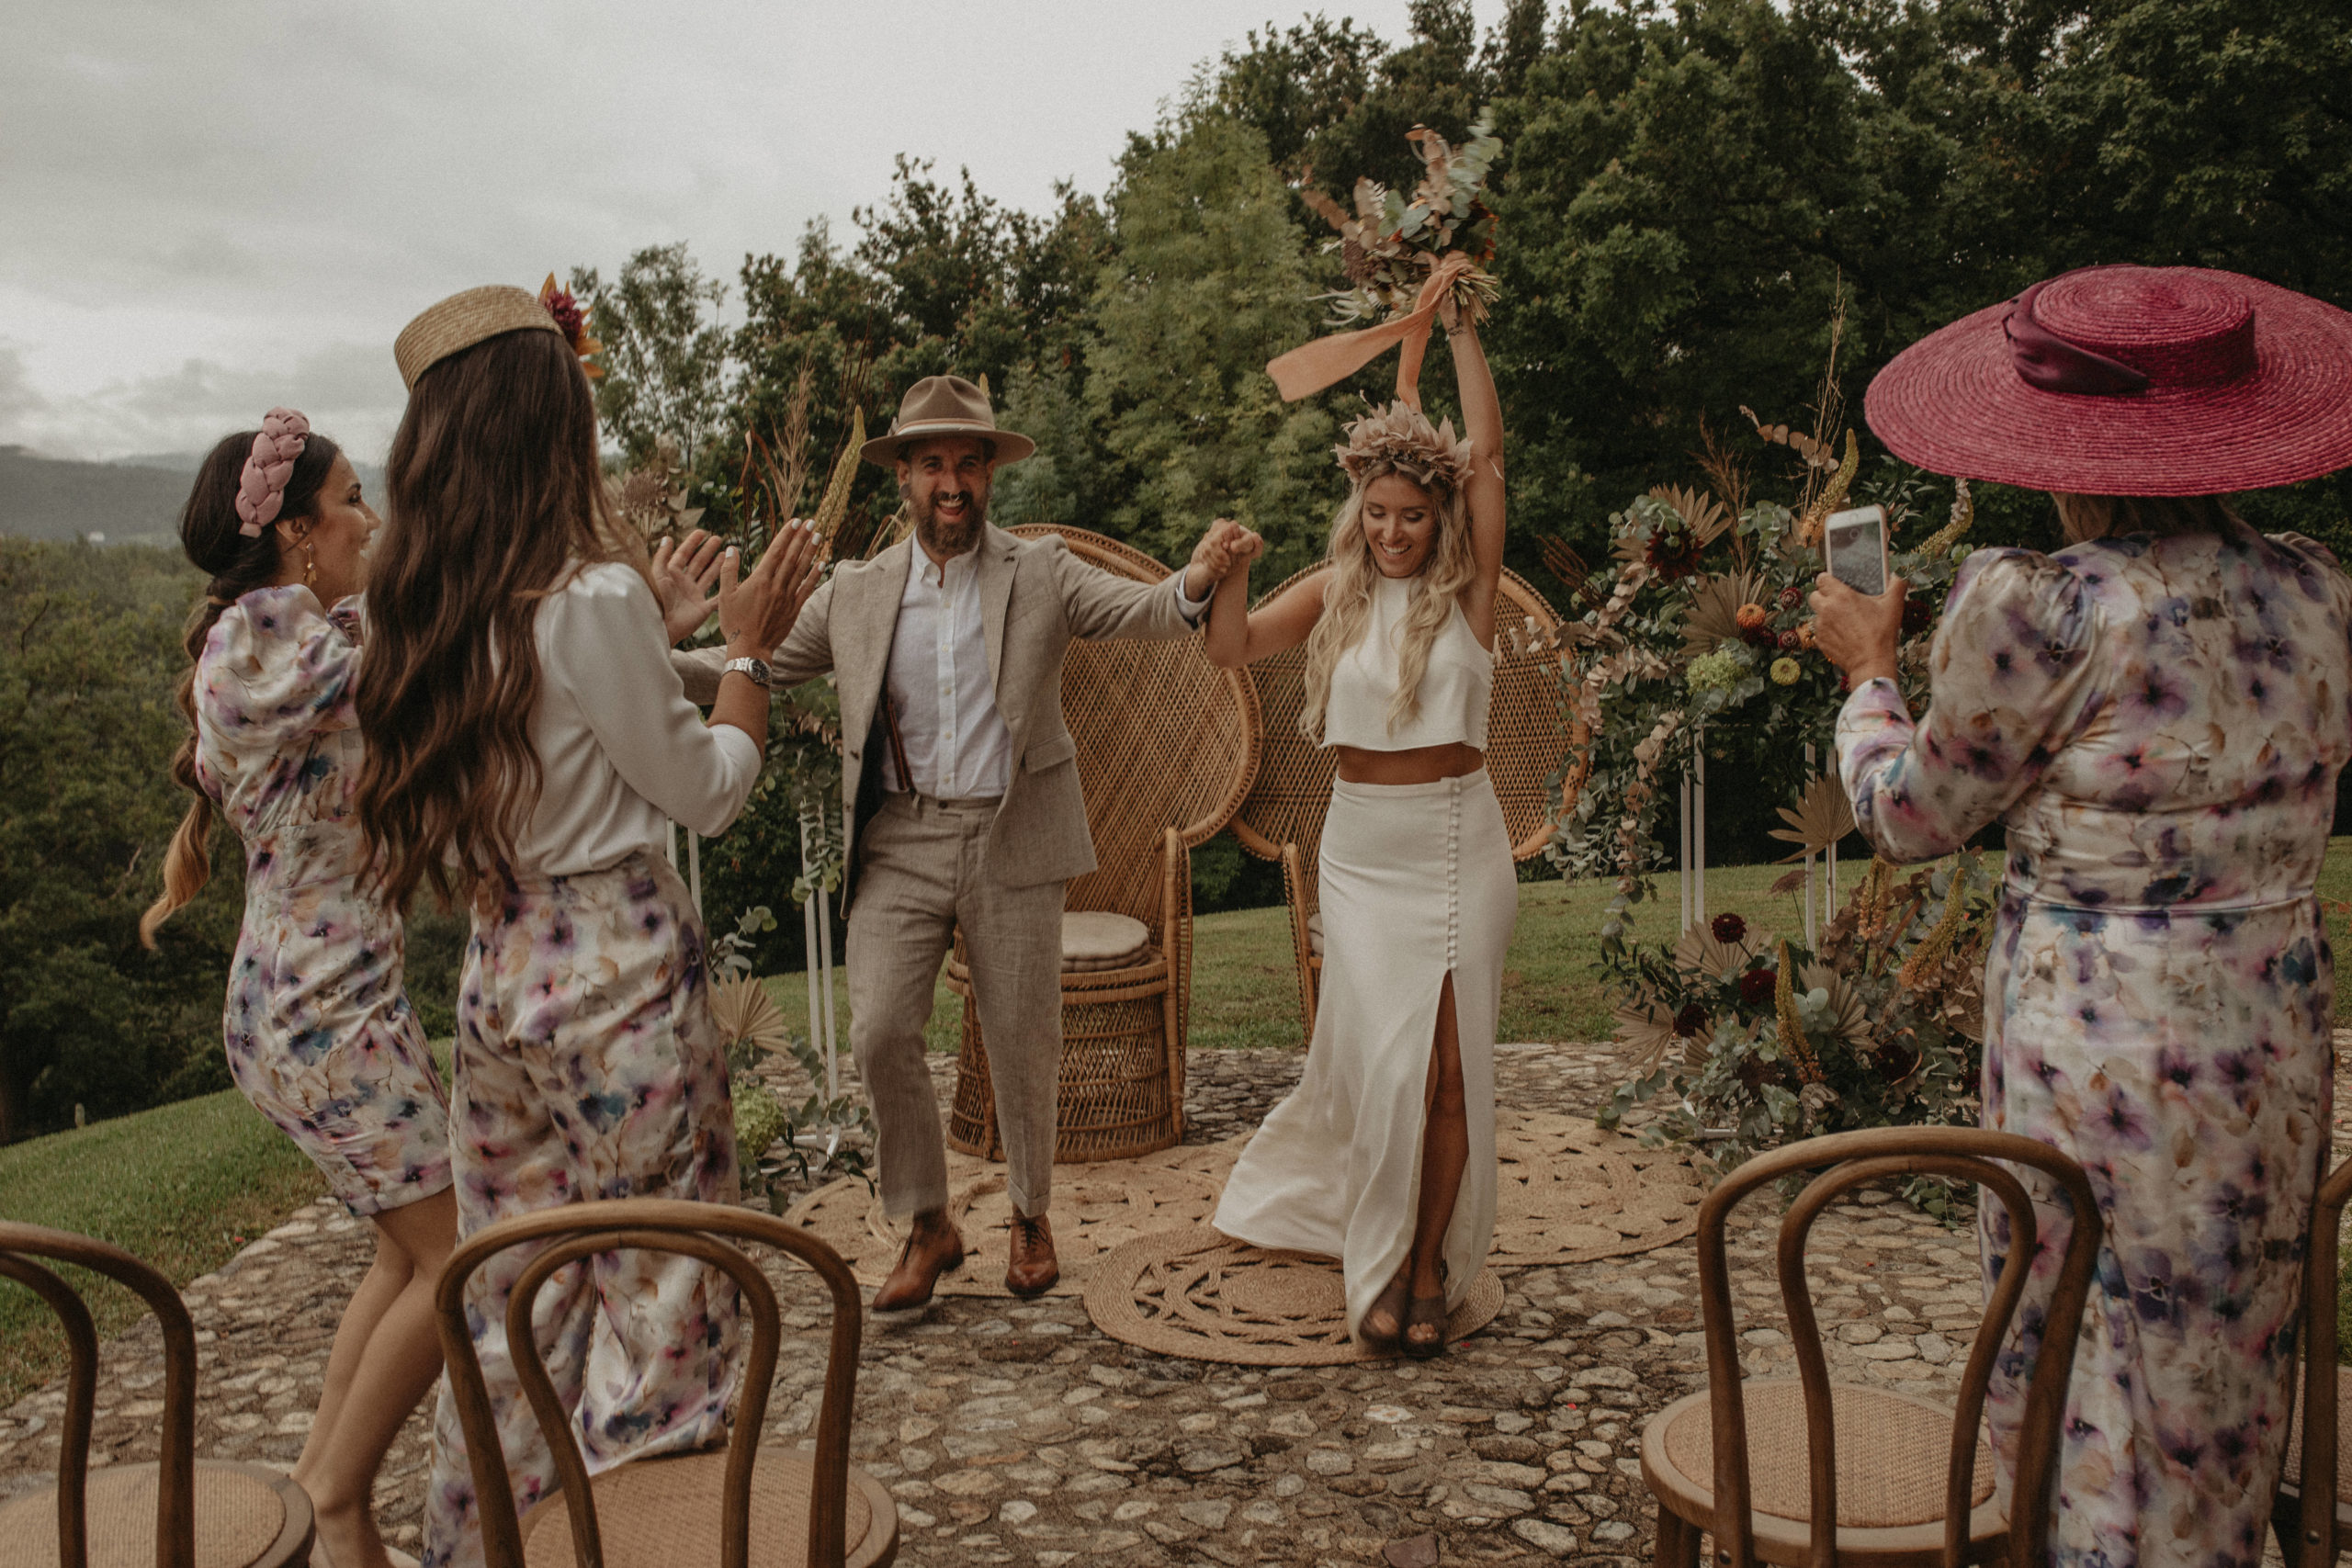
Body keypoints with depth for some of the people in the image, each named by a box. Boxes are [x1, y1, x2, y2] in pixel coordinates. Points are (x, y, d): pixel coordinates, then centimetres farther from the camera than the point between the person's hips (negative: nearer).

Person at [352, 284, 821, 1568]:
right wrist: (748, 643, 3)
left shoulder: (432, 609, 4)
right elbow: (709, 791, -8)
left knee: (518, 1285, 19)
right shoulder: (595, 597, -16)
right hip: (620, 968, -7)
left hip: (498, 969, 7)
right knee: (657, 1280, 6)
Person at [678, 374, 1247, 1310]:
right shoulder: (855, 592, 7)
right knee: (879, 1033, -9)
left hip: (1013, 844, -1)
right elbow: (764, 667, 10)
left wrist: (1198, 576, -33)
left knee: (1024, 1043, 7)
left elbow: (1144, 610, -10)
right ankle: (927, 1229, 13)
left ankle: (1030, 1216, 32)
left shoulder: (1041, 575, 2)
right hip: (900, 843, 1)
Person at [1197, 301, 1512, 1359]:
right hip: (1361, 847, 1)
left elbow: (1488, 453, -7)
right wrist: (1232, 566, -14)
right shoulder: (1338, 593, 6)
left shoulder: (1468, 587, -1)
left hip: (1458, 843, -1)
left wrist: (1462, 327, -6)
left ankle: (1429, 1264, 14)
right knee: (1384, 1056, -2)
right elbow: (1231, 647, 3)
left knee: (1450, 1059, 0)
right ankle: (1381, 1267, 15)